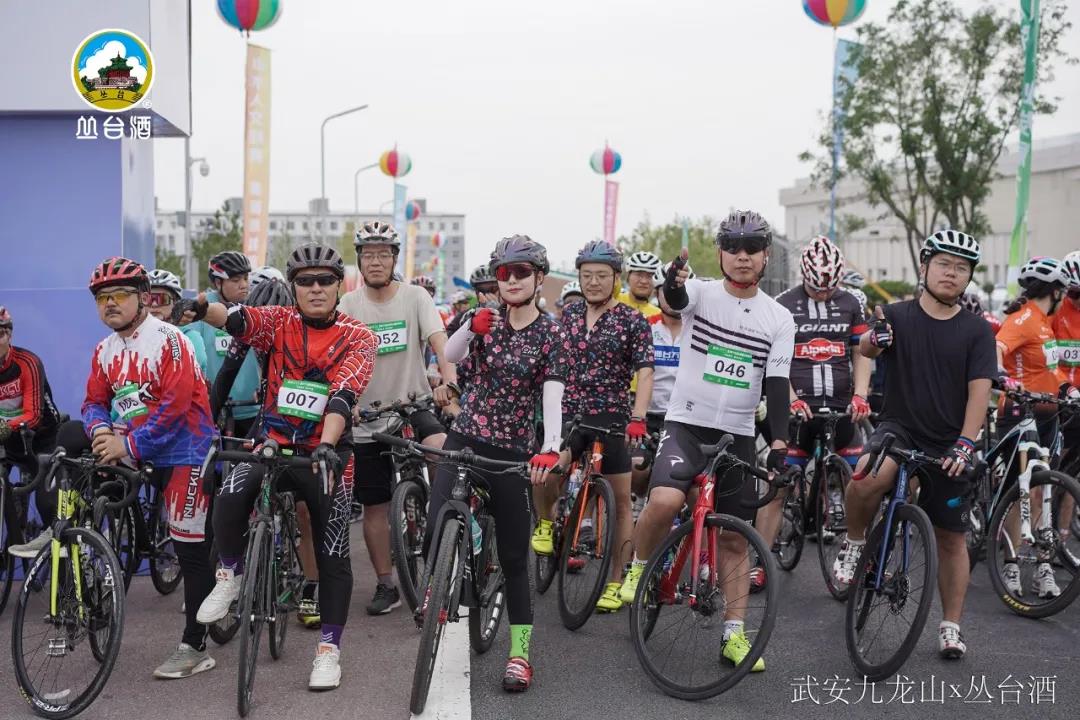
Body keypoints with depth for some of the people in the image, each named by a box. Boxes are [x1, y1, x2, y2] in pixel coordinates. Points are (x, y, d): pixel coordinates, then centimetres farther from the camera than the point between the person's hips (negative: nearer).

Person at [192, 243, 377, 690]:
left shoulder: (357, 338, -6)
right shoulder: (280, 322, 1)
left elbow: (343, 396, -20)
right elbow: (236, 319, -19)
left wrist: (326, 446, -35)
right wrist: (202, 308, -41)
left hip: (327, 453, -1)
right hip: (273, 445, 1)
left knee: (333, 556, 2)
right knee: (230, 496, -28)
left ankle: (329, 649, 17)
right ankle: (231, 574, -1)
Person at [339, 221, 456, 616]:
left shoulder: (415, 297, -1)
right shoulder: (349, 304, 1)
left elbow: (438, 340, -14)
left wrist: (448, 377, -34)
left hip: (413, 406, -1)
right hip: (369, 419, 1)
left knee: (443, 448, -33)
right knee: (375, 506, 6)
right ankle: (386, 585, 21)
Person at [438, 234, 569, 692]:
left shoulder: (551, 335, -2)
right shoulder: (486, 320, 7)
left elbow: (553, 397, -15)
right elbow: (448, 359, -8)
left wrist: (549, 448, -30)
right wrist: (470, 327, -25)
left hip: (512, 452, -2)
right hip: (464, 440, 2)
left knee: (514, 556, 3)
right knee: (436, 532, -15)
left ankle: (520, 654, 11)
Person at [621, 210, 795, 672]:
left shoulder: (779, 319, 3)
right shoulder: (701, 294, -3)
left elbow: (776, 385, -1)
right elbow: (675, 299, -27)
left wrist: (779, 443, -12)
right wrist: (673, 284, -52)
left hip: (738, 435, 3)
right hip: (686, 423, -3)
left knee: (735, 540, 7)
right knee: (665, 500, -28)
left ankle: (735, 634, 17)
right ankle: (639, 567, 1)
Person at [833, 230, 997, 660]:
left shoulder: (976, 331, 1)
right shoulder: (898, 316, -1)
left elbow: (979, 390, -6)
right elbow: (865, 350, -19)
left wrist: (965, 444, -18)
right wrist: (875, 339, -44)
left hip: (948, 446, 2)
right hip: (899, 427, -2)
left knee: (951, 539, 7)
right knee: (869, 477, -34)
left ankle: (951, 627, 22)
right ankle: (854, 544, -5)